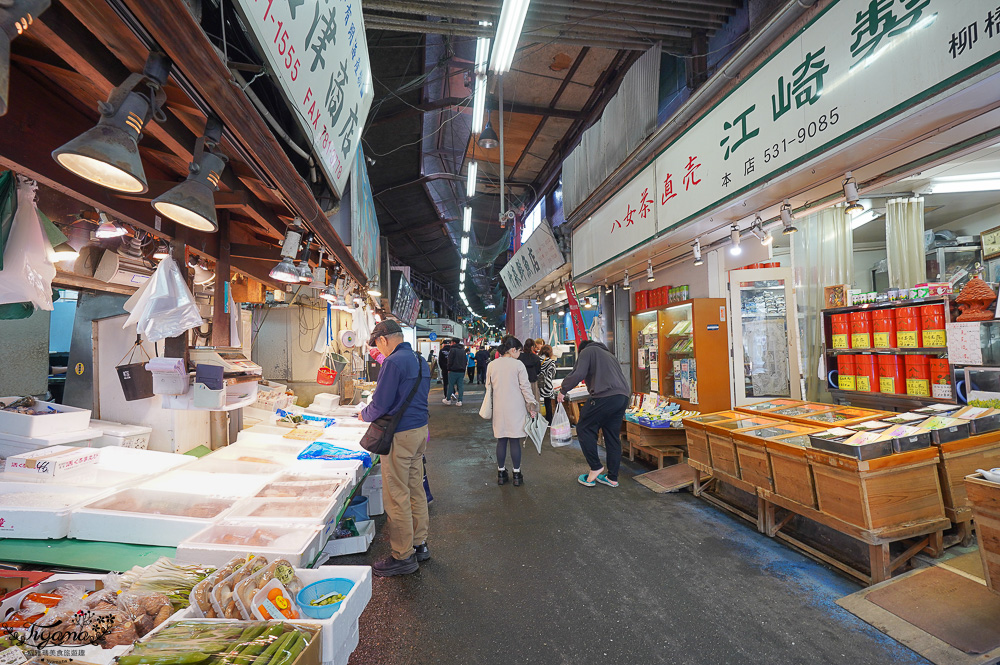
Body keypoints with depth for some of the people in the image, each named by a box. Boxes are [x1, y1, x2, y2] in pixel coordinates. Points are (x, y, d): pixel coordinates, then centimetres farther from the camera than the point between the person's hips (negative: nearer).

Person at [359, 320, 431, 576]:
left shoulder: (394, 362, -18)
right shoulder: (420, 360, 11)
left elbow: (380, 404, -18)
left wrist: (364, 415, 4)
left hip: (401, 435, -9)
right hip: (420, 429, 9)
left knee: (396, 496, 3)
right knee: (415, 489, 18)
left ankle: (403, 556, 15)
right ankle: (419, 543, 31)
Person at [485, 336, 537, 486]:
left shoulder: (492, 365, 3)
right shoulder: (518, 364, -9)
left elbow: (488, 387, 10)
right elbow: (525, 387, -8)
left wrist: (490, 407, 21)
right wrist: (532, 405, 0)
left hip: (499, 408, 3)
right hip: (515, 408, -3)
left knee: (501, 440, 11)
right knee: (515, 440, 4)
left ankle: (501, 473, 20)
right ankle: (517, 475, 13)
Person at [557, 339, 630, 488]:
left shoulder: (587, 351, 9)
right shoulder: (609, 354, 32)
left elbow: (578, 374, -8)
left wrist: (563, 390, 4)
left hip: (605, 396, -8)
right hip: (623, 397, 8)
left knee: (584, 428, 6)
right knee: (613, 436, 14)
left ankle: (595, 467, 8)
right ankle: (612, 478, 21)